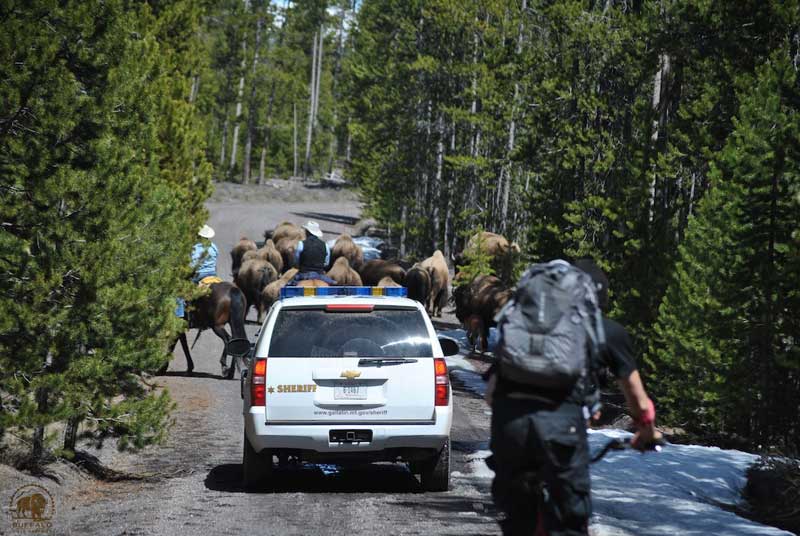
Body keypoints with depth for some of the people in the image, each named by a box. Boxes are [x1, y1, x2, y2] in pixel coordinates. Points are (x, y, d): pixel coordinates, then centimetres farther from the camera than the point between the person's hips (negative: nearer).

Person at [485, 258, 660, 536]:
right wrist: (647, 433, 53)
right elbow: (640, 403, 32)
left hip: (508, 416, 3)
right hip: (560, 419, -3)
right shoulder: (610, 331, 23)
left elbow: (490, 392, 24)